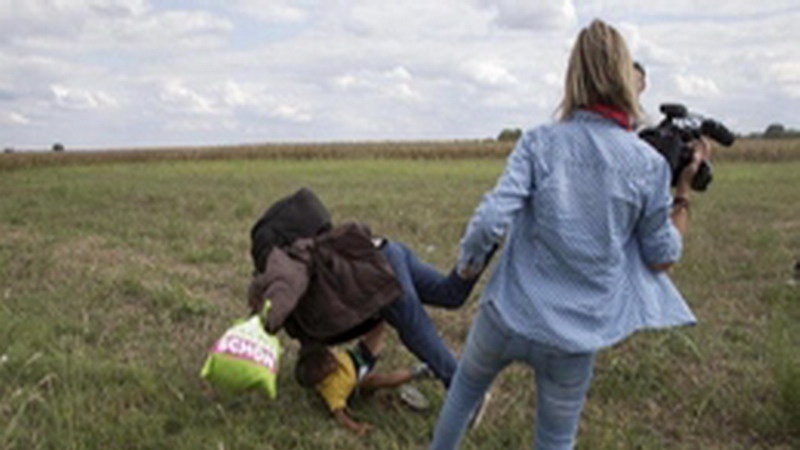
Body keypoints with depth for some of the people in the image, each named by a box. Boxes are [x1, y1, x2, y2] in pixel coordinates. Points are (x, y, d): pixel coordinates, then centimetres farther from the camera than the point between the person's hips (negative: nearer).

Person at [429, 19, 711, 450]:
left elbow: (490, 219, -18)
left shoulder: (538, 142, -9)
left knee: (464, 390, 28)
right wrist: (685, 187, 9)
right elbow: (663, 256, 2)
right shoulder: (648, 164, -7)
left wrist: (468, 260, 1)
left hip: (508, 315, 0)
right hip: (576, 337, 1)